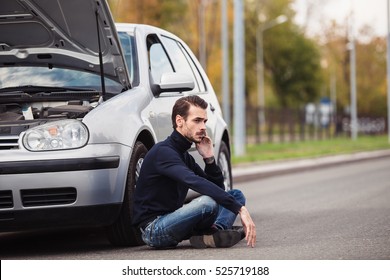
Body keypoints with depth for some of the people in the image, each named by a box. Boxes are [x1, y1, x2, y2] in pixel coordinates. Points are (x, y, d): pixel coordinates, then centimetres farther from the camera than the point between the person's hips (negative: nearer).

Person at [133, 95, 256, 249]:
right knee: (208, 202, -35)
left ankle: (217, 230, -19)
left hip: (171, 221, 10)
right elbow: (196, 183, -32)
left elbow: (218, 188, 18)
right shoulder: (163, 152, -16)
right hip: (153, 229, -10)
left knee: (236, 195, 7)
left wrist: (209, 158, 0)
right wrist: (240, 209, -37)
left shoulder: (184, 155, 15)